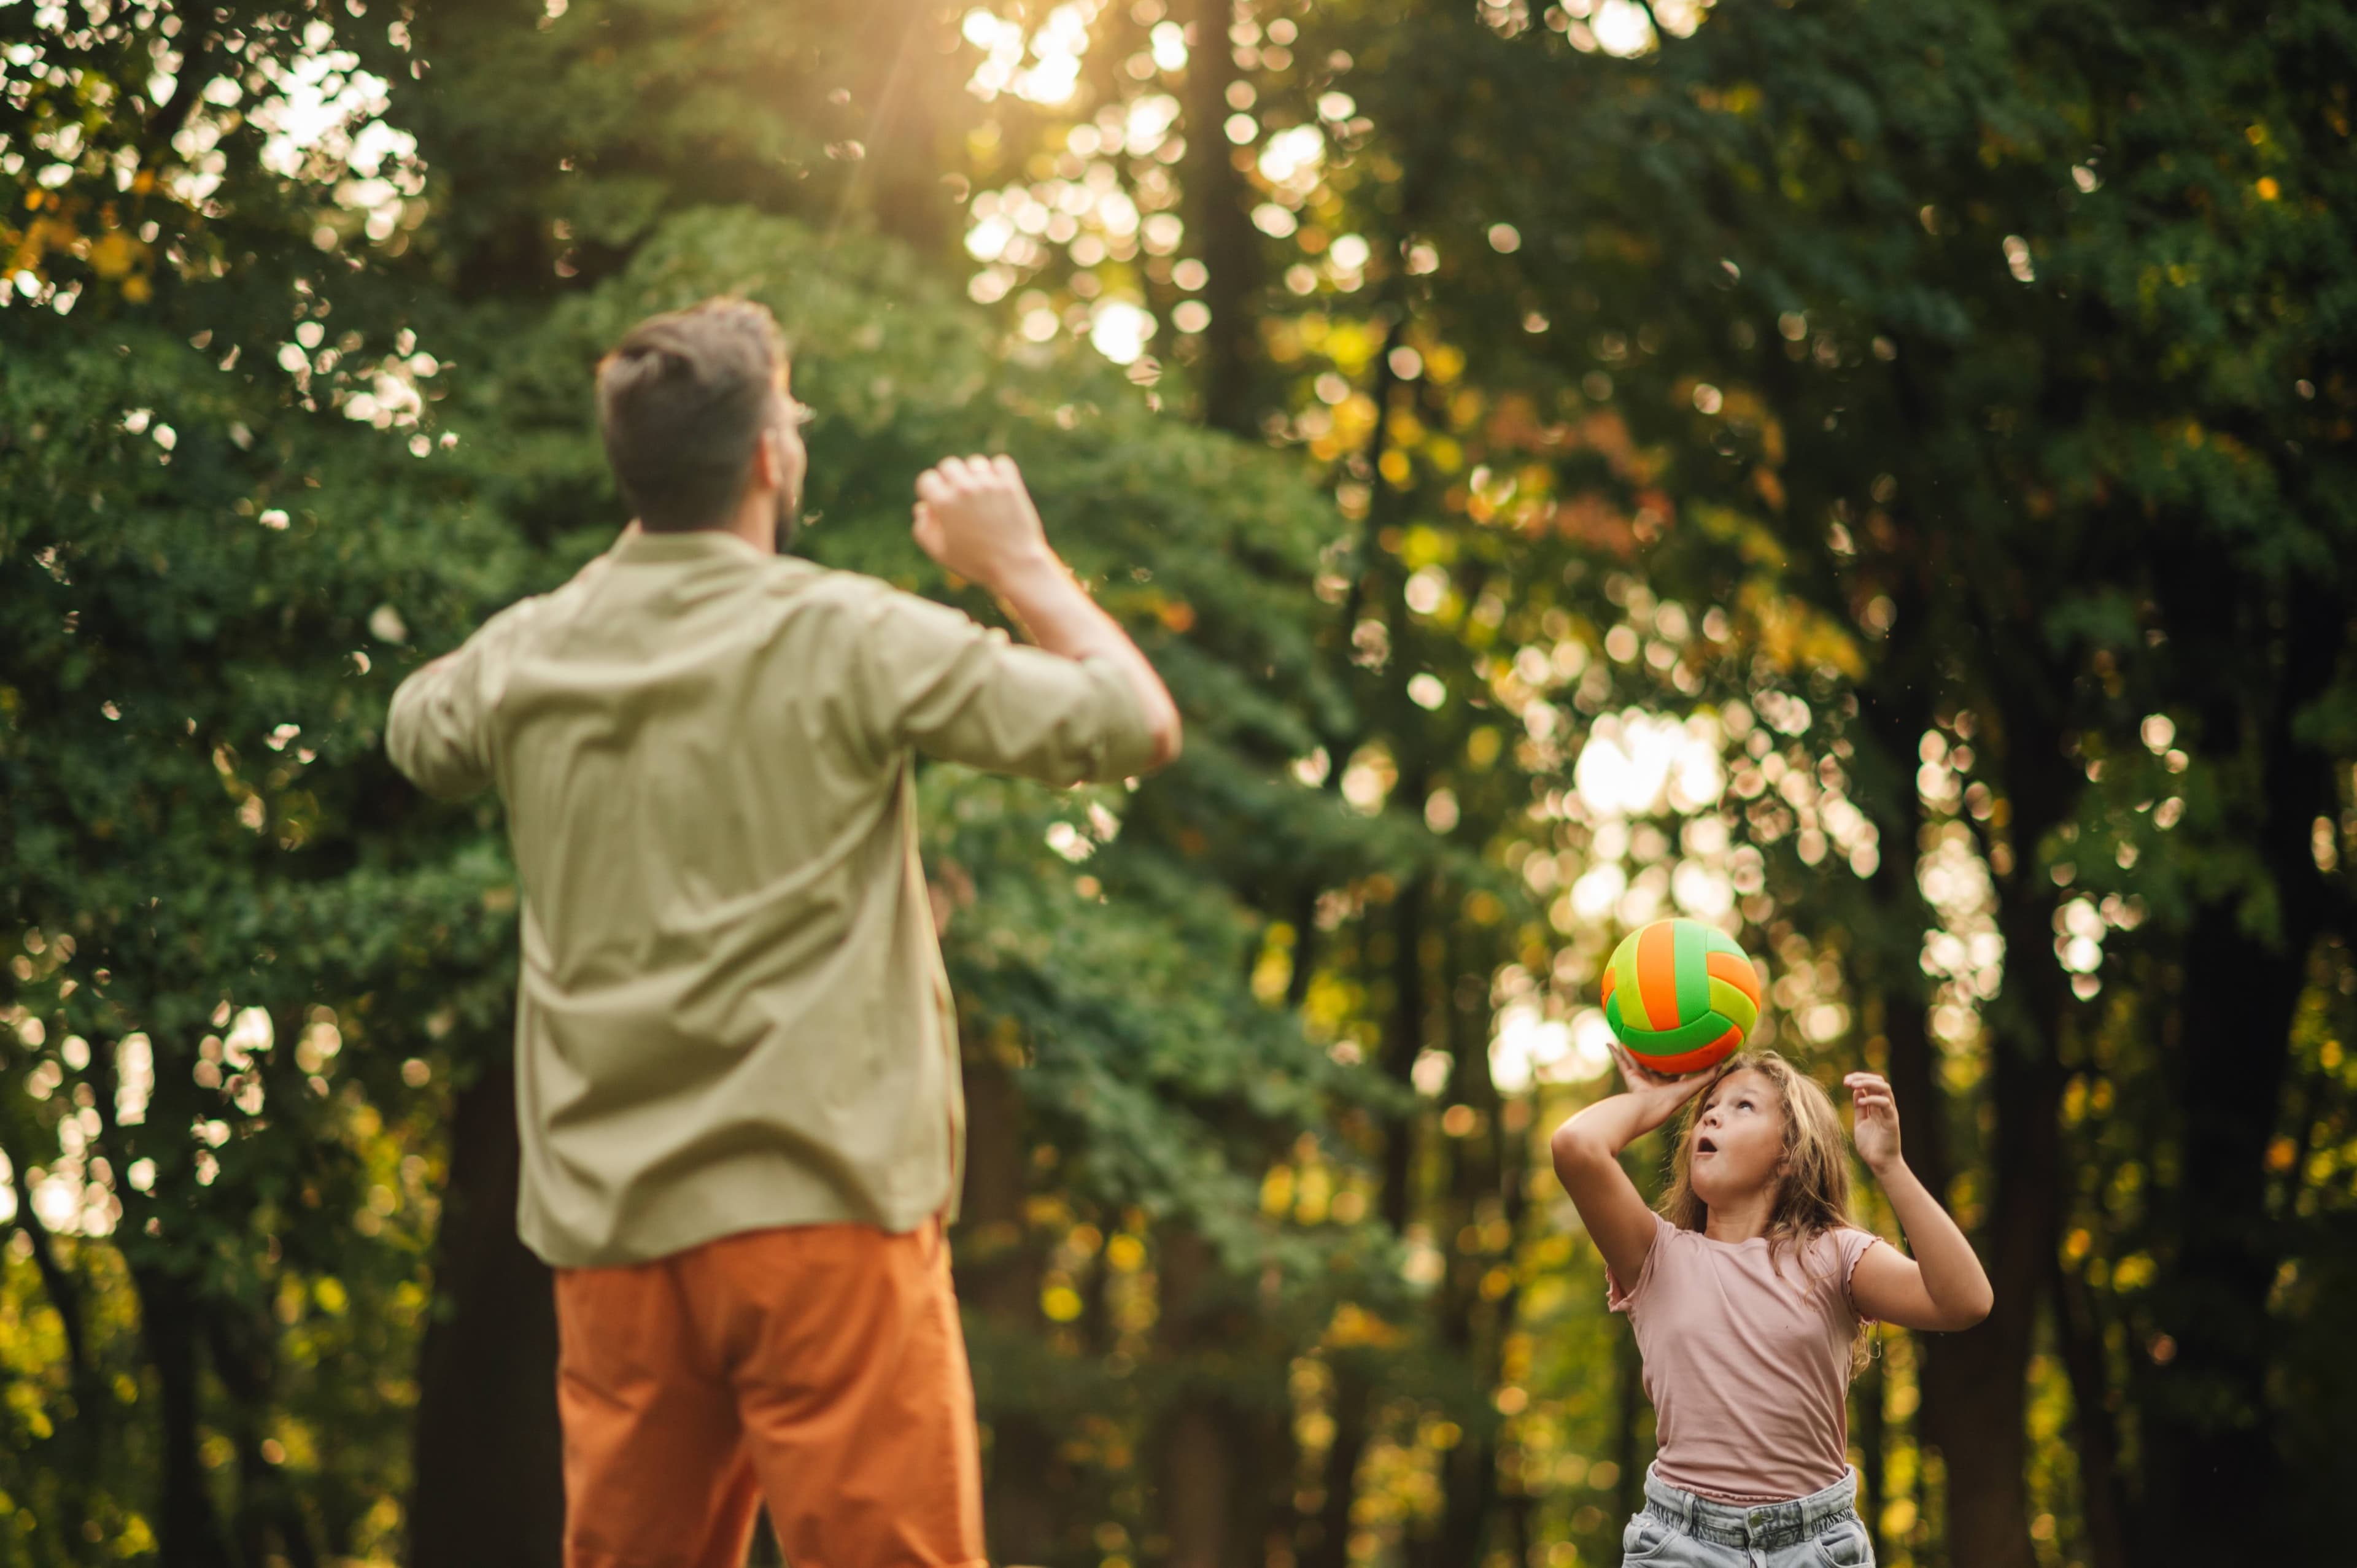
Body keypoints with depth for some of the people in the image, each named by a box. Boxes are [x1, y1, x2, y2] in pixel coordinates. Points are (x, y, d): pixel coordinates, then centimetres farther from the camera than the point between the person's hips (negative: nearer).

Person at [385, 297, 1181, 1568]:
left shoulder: (525, 657, 7)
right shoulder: (849, 639, -8)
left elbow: (415, 734, 32)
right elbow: (1137, 725, -4)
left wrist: (627, 558, 32)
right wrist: (1020, 564, 11)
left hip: (611, 1234, 5)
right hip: (820, 1210, -5)